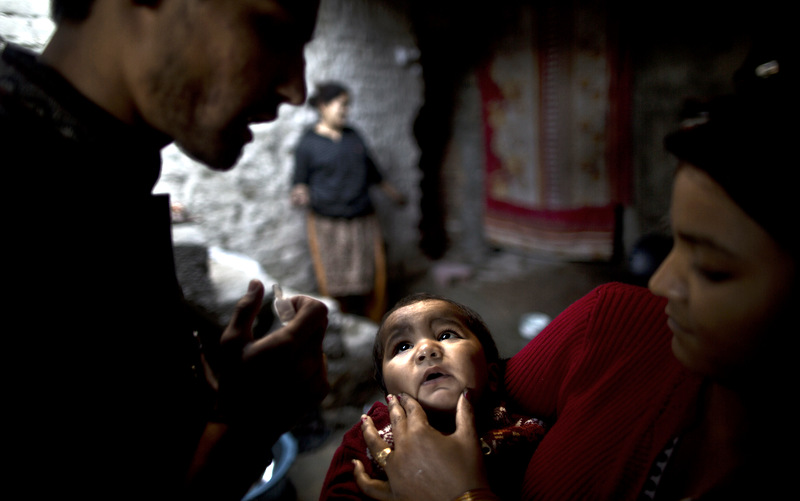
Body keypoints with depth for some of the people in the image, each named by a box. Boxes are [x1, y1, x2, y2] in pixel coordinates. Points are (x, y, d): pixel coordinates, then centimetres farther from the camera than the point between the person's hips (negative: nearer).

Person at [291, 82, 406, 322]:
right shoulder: (308, 143, -1)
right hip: (327, 224, -4)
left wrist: (393, 193, 30)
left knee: (371, 280, 4)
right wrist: (300, 193, -22)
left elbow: (371, 170, 23)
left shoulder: (353, 136, 12)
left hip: (363, 221, 4)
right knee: (334, 284, -2)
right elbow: (300, 179, 0)